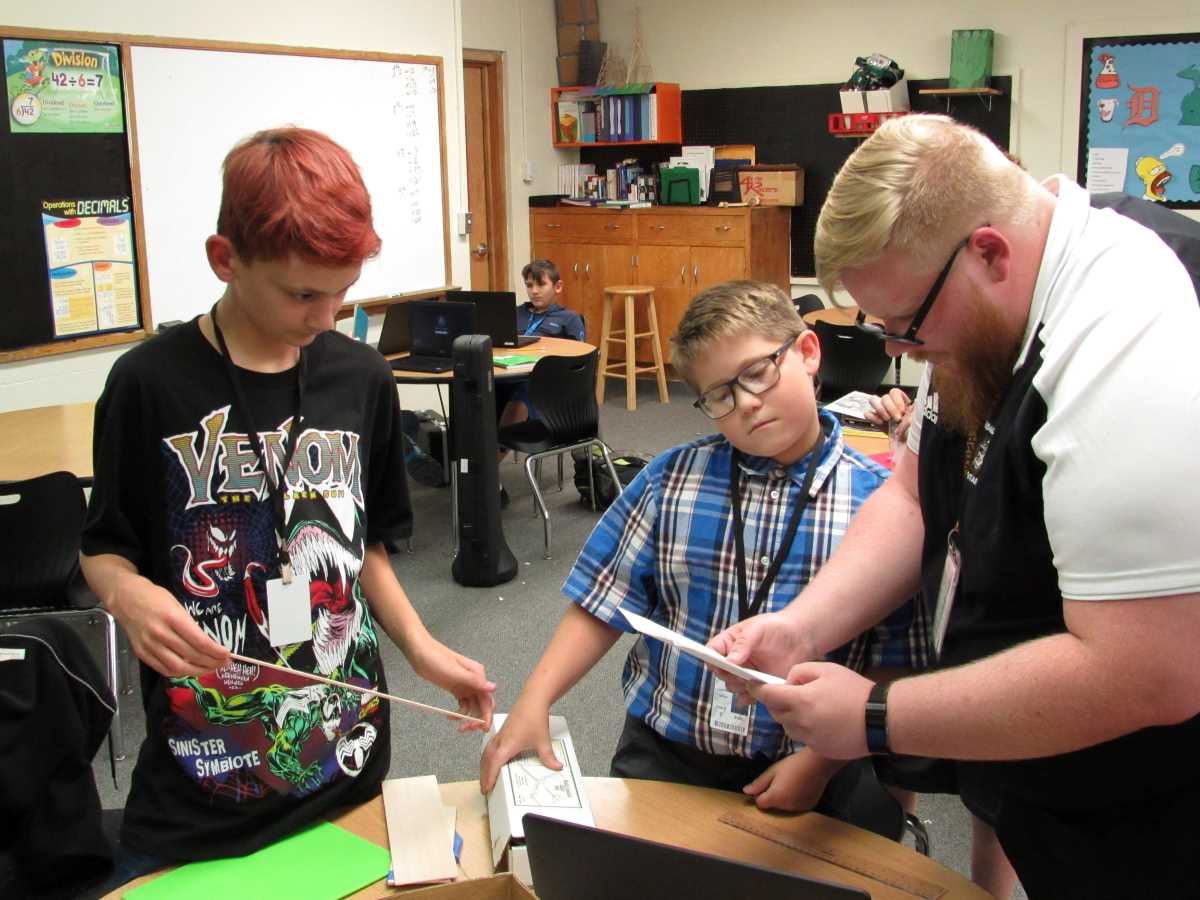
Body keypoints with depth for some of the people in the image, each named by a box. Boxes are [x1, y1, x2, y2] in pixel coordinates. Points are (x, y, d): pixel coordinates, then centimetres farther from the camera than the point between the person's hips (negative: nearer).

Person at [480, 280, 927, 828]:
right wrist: (534, 701, -8)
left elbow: (898, 668, -4)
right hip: (661, 756, 2)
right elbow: (603, 606, 3)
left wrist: (822, 760, -11)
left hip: (807, 774, -1)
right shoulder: (671, 478, 3)